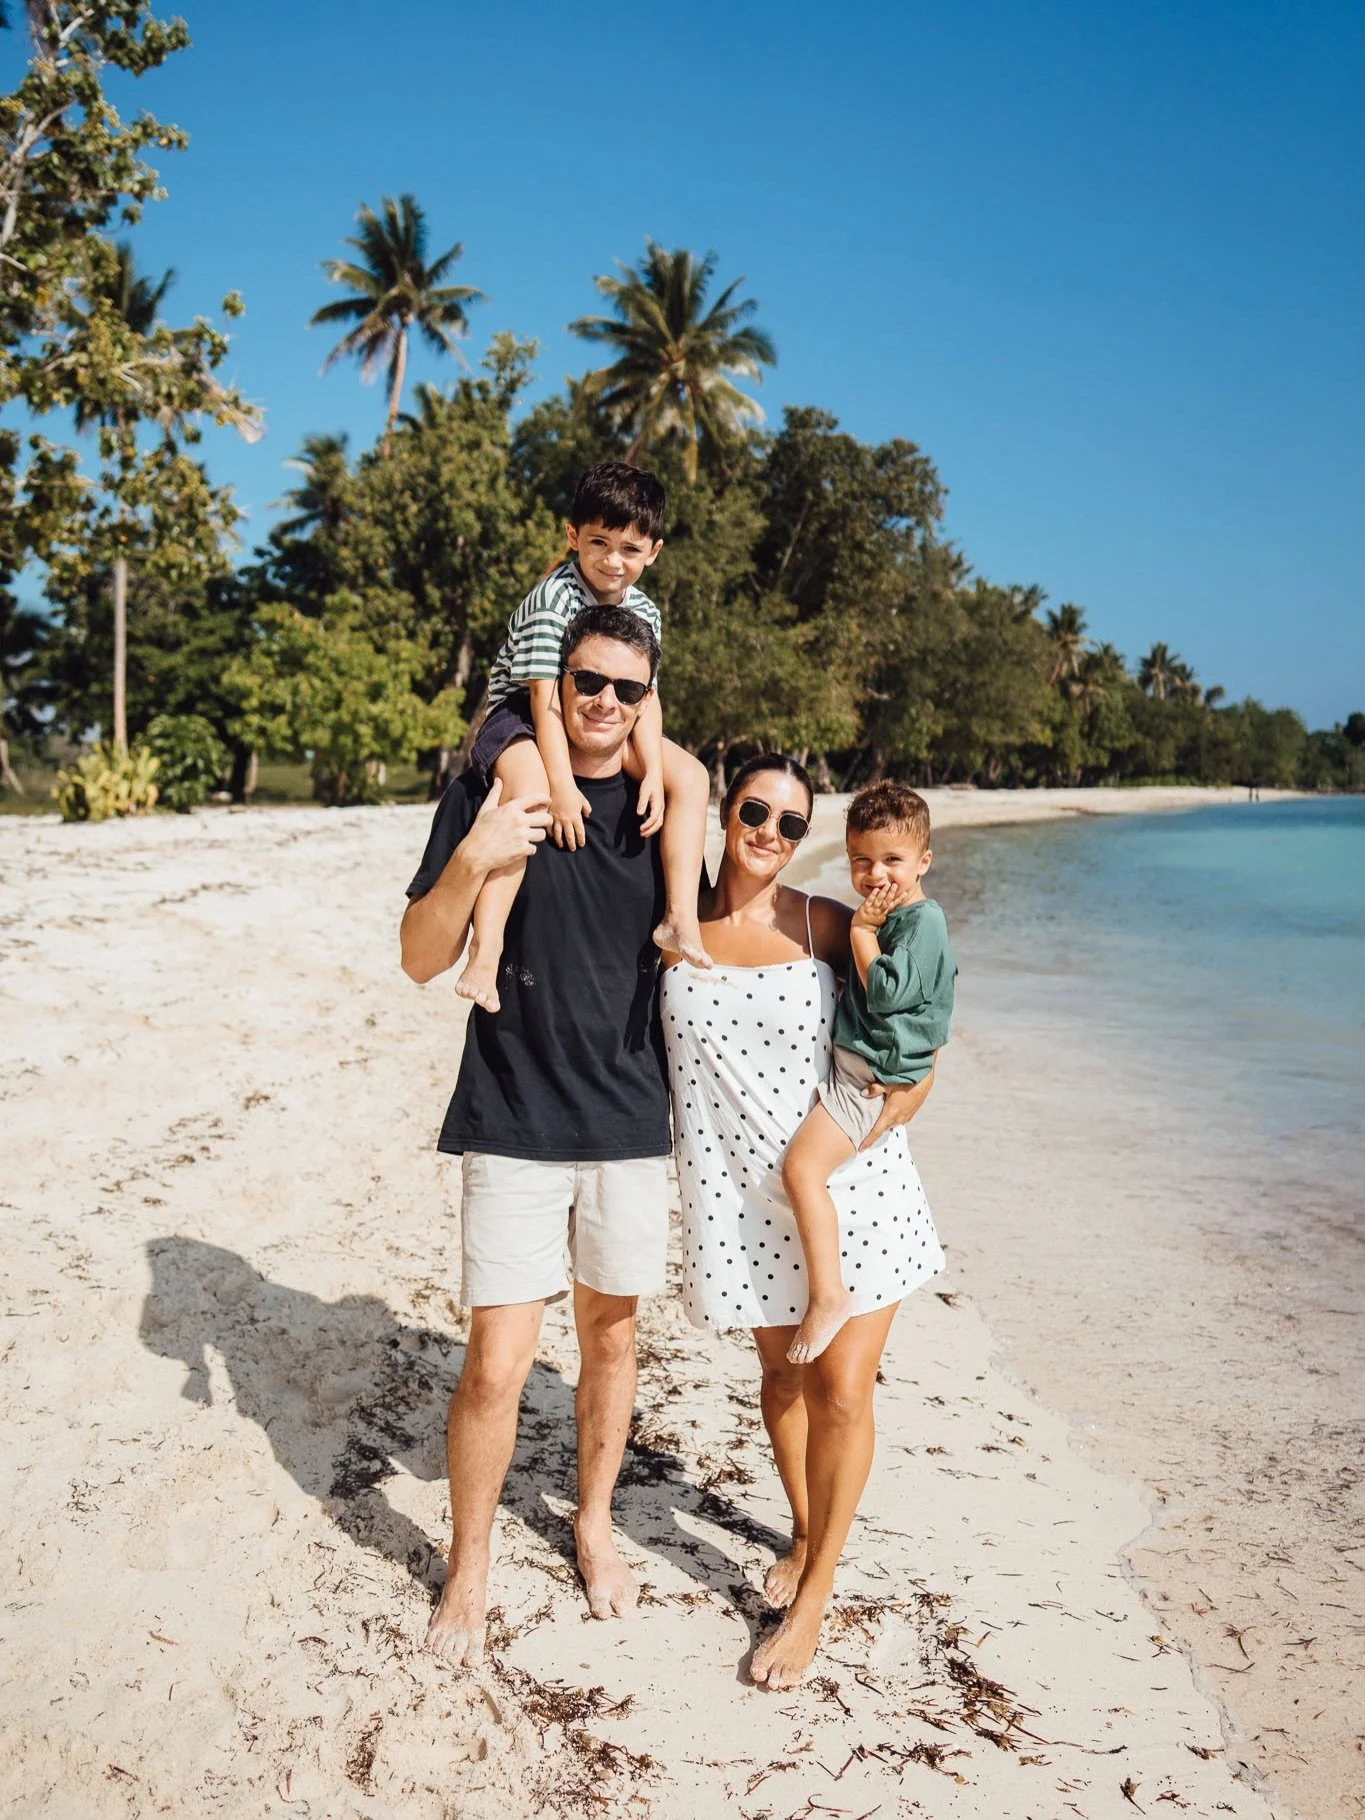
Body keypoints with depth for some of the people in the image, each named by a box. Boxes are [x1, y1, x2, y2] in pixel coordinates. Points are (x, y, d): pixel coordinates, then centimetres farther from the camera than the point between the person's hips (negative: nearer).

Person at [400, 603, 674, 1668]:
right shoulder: (493, 791, -4)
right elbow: (422, 960, -7)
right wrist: (470, 862, -23)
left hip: (630, 1119, 3)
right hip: (514, 1121, -3)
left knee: (611, 1339, 16)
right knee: (497, 1365, -2)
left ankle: (595, 1522, 39)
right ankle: (468, 1568, 21)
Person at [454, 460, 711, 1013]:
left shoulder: (644, 613, 0)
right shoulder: (553, 600, -21)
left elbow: (644, 696, -3)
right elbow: (545, 697, -25)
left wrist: (654, 773, -18)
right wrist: (562, 785, -31)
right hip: (521, 718, -7)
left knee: (691, 775, -6)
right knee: (530, 792, -38)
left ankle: (680, 917, -8)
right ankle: (485, 949, -39)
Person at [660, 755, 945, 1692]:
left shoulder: (829, 926, -7)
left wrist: (865, 1132, -17)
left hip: (849, 1185, -2)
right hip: (744, 1191, 2)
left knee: (842, 1390, 2)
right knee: (782, 1371, 19)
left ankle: (814, 1597, 21)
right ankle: (806, 1535, 44)